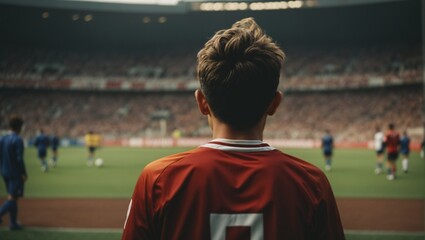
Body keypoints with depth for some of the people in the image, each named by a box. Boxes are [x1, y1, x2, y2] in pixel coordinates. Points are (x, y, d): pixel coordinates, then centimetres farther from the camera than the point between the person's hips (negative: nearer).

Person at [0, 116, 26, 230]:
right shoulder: (18, 140, -15)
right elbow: (20, 159, -20)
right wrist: (24, 173, -12)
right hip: (16, 173, -7)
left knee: (13, 197, 15)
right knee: (12, 199, -4)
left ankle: (13, 223, 15)